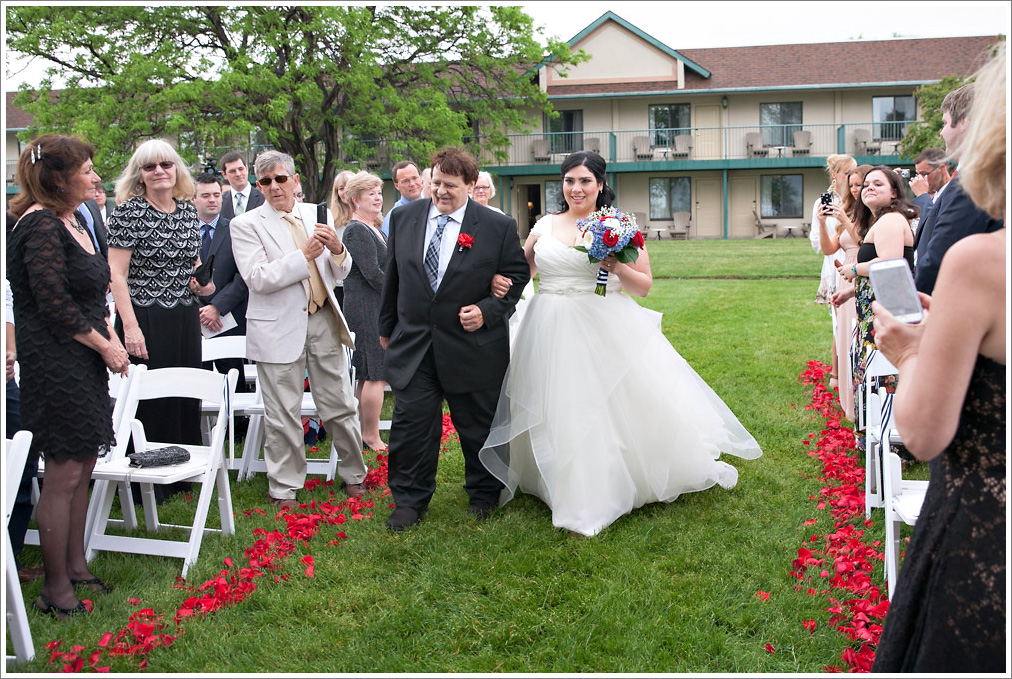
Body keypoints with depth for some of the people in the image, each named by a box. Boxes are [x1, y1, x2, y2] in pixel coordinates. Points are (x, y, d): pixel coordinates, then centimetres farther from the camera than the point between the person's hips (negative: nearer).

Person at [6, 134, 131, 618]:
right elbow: (54, 305, -20)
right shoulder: (40, 226, -16)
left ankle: (75, 566, 27)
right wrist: (105, 345, -11)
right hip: (56, 366, -10)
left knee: (83, 468, 15)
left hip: (84, 363, 10)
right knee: (63, 476, -3)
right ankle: (56, 589, 8)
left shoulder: (72, 223, 14)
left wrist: (110, 335, 4)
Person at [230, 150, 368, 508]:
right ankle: (283, 488, 21)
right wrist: (304, 256, -19)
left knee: (340, 405, 10)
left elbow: (341, 273, 11)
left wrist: (337, 249, -11)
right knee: (283, 415, 5)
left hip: (323, 321, 3)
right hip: (279, 328, -3)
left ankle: (353, 475, 28)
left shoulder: (317, 215, 8)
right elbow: (258, 279, -14)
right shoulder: (246, 224, -4)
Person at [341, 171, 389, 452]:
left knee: (366, 375, 13)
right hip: (368, 310, -10)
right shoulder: (356, 231, -13)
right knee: (375, 375, -8)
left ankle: (364, 433, 19)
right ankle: (372, 437, -1)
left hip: (376, 309, 10)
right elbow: (373, 274, -18)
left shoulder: (372, 229, 18)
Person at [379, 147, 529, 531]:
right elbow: (392, 277, 12)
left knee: (478, 428, 11)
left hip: (473, 346, -2)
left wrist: (488, 311, -15)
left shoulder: (499, 226, -5)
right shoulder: (403, 217, 4)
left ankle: (483, 496, 32)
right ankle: (410, 500, 20)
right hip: (412, 345, 2)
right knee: (411, 425, 4)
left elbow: (517, 276, 1)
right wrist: (386, 326, 17)